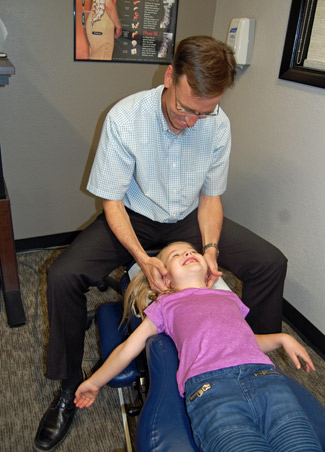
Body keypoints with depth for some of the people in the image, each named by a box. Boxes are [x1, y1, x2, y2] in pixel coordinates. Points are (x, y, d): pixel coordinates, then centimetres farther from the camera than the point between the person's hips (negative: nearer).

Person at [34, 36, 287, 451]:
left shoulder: (218, 125, -14)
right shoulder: (124, 118, -23)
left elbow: (210, 196, -2)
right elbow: (112, 201, -17)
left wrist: (210, 248, -19)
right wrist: (142, 259, -30)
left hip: (188, 219, 3)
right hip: (132, 217, -2)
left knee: (271, 263, -10)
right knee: (62, 277, -24)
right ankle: (69, 387, 1)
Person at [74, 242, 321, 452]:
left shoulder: (229, 297, 35)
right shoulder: (166, 304, 27)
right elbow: (128, 348, 31)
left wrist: (283, 338, 23)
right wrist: (94, 382, 37)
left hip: (264, 375, 3)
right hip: (208, 385, -3)